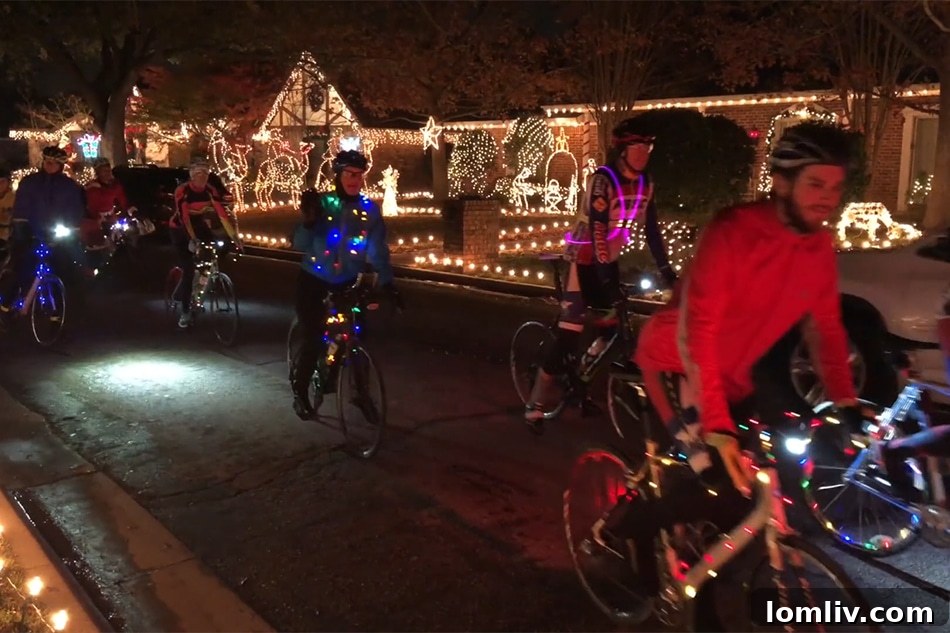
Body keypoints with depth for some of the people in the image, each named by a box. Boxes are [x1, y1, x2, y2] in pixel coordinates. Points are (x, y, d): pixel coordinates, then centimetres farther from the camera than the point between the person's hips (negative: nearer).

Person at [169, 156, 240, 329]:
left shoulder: (211, 191, -16)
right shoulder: (182, 190, -27)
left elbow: (223, 214, -23)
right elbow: (184, 217, -34)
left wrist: (234, 238, -31)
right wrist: (193, 240, -44)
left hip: (199, 224, 4)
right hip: (180, 228, -4)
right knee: (188, 268, -14)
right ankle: (185, 312, -2)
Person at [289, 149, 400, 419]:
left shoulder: (370, 209, -8)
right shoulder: (321, 204, -12)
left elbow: (378, 250, -11)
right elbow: (300, 245, -16)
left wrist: (387, 283, -20)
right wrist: (308, 221, -35)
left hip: (348, 282, 2)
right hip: (314, 281, -2)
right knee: (313, 339, -6)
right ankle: (300, 389, 19)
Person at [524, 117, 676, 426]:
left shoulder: (645, 183, -2)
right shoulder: (603, 180, -23)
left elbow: (652, 229, 0)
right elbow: (597, 230, -31)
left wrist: (666, 268, -7)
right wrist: (607, 279, -36)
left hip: (610, 259, 7)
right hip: (585, 259, -7)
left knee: (614, 325, 8)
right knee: (569, 336, -12)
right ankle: (535, 404, -3)